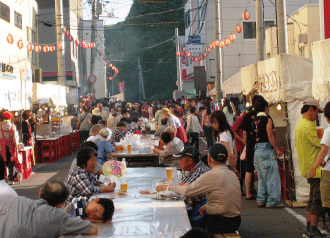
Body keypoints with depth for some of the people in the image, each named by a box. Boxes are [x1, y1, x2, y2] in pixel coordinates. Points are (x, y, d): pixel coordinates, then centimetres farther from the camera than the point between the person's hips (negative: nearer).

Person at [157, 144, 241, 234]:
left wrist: (167, 188, 1)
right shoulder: (232, 175, 6)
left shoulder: (211, 176, -19)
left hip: (221, 225, -8)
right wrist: (209, 205, 15)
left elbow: (188, 191, -12)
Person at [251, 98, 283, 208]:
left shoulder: (254, 121, 12)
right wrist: (277, 149, -7)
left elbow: (253, 135, 13)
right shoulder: (267, 119, -9)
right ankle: (273, 201, -4)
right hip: (266, 149, -8)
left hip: (257, 150, 8)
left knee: (261, 177, 14)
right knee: (272, 176, -3)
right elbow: (270, 136, -13)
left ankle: (261, 200, 14)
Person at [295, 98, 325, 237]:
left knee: (313, 199, 16)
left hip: (307, 167, 11)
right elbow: (322, 144, -20)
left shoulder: (300, 124, 16)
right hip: (315, 168, -10)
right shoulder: (308, 126, -18)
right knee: (318, 200, -7)